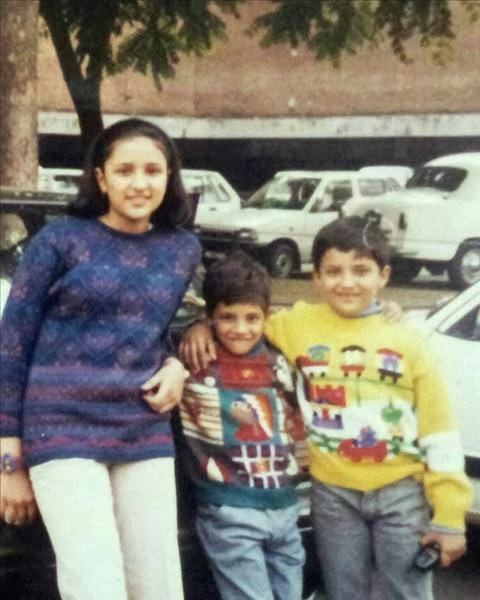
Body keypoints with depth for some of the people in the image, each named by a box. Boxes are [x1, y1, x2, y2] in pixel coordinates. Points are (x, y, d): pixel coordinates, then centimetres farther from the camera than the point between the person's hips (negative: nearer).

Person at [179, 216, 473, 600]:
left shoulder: (408, 342, -3)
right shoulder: (296, 326, -2)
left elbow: (439, 434, -2)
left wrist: (450, 516, -3)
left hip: (402, 493, -1)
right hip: (334, 494, 1)